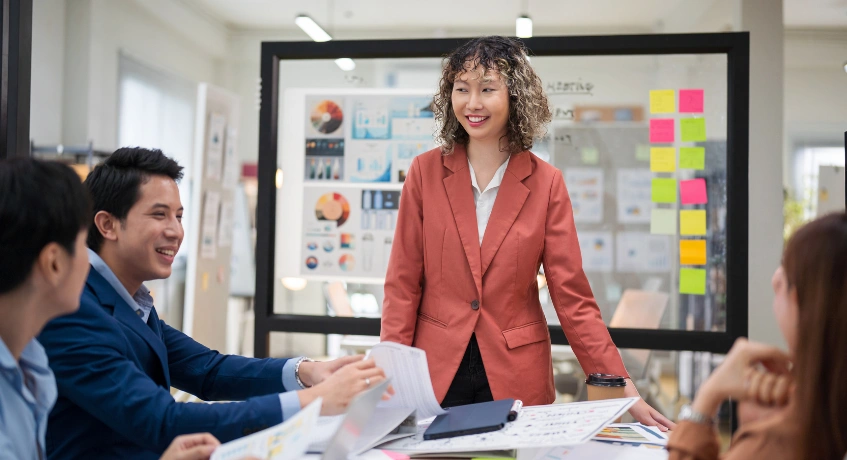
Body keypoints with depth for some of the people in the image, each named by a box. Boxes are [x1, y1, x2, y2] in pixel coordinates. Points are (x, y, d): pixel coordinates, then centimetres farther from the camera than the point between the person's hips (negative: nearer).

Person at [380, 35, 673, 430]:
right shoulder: (425, 172, -2)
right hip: (435, 371, 1)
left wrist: (624, 392, -10)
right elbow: (402, 285, -1)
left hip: (515, 377, 0)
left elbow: (572, 296, -4)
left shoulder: (546, 184, -4)